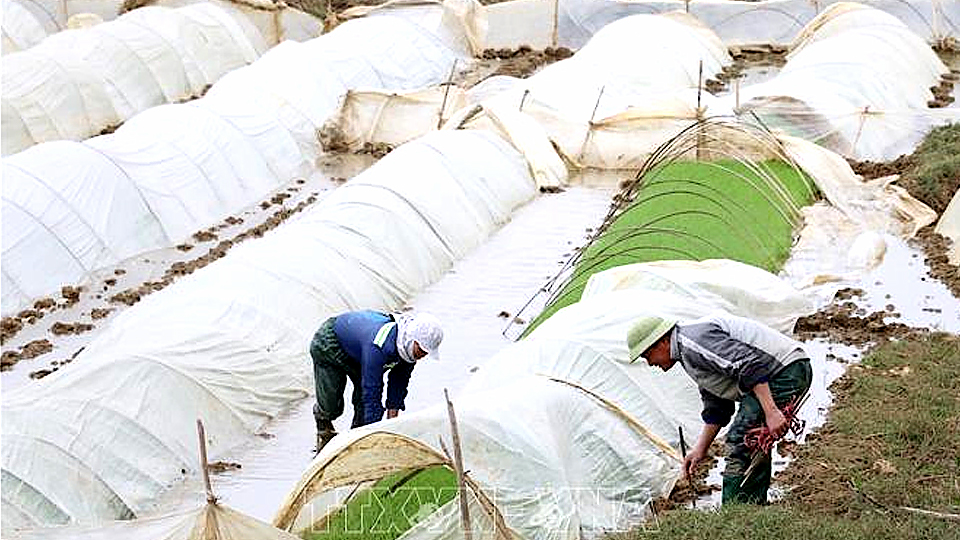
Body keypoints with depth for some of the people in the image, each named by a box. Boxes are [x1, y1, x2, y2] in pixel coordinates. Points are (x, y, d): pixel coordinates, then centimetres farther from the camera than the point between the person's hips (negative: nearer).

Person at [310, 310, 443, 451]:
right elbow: (371, 392, -40)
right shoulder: (379, 346, -46)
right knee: (331, 407, -5)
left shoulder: (411, 345, -22)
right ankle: (324, 434, 26)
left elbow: (399, 382, -10)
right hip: (327, 345, -7)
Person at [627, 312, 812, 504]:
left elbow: (749, 365, -25)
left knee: (740, 443, -11)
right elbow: (716, 409, 26)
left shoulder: (694, 339, -15)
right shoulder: (687, 352, 20)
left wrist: (771, 412, -27)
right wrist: (700, 449, 24)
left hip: (785, 371, -11)